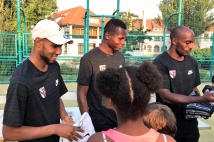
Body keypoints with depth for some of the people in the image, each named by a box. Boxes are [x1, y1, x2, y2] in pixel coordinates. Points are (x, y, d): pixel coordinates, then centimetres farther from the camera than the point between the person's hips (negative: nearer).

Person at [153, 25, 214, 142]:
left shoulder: (192, 62, 4)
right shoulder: (160, 63, -15)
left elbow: (194, 89, 13)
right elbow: (166, 96, -22)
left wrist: (202, 105, -7)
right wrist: (202, 99, -27)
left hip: (190, 124, 5)